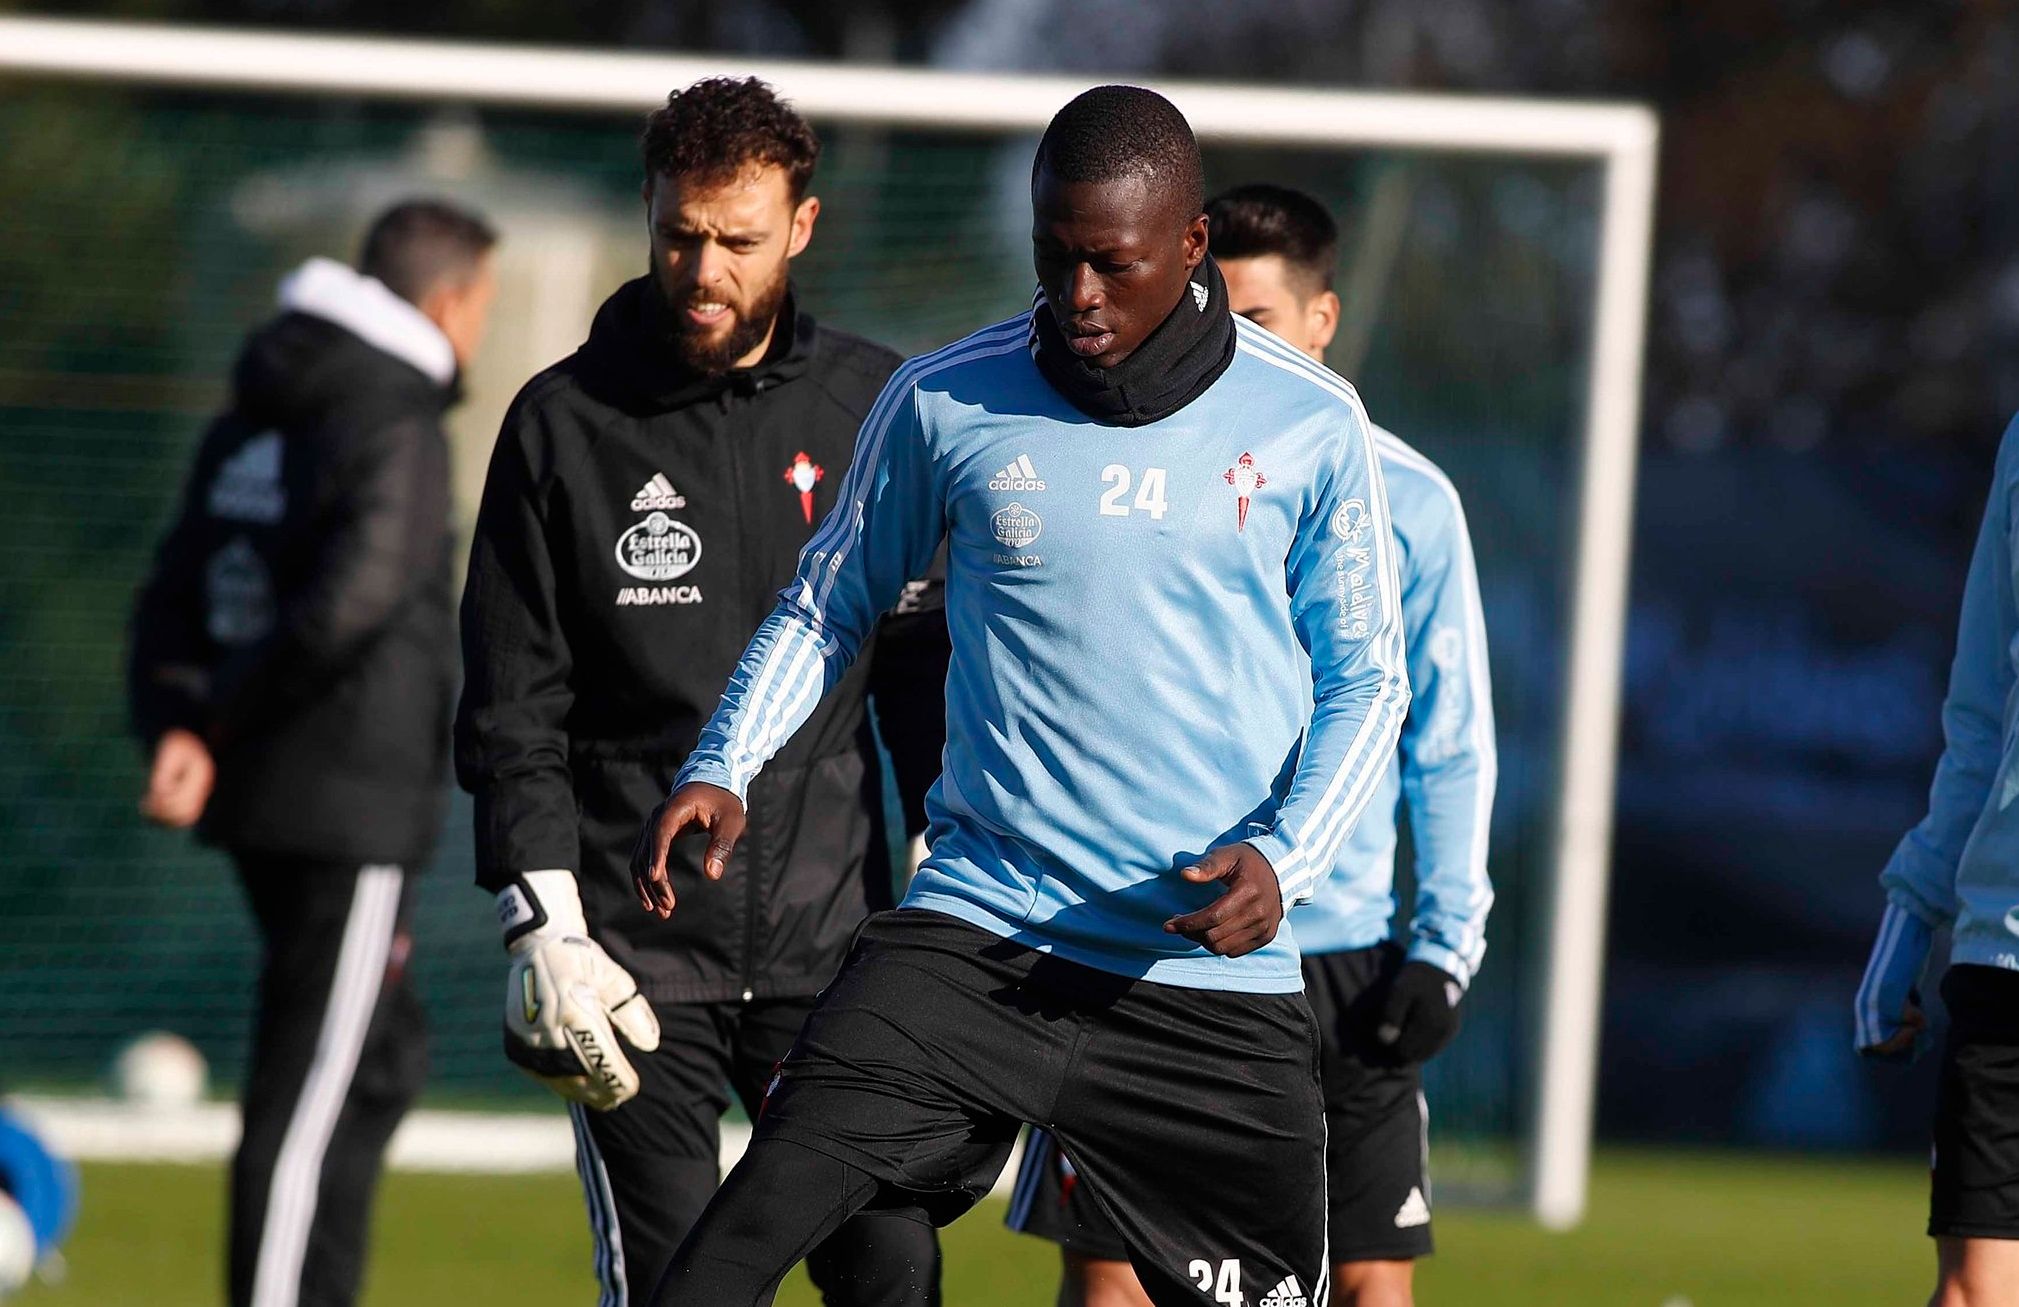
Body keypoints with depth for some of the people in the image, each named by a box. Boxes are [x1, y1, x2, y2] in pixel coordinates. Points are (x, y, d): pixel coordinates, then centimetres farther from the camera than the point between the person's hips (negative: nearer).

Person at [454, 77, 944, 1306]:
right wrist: (544, 923, -9)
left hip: (833, 931, 1)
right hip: (635, 955, -1)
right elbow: (512, 709, 1)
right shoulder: (566, 421, 2)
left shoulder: (873, 407, 6)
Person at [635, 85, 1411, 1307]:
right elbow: (831, 606, 14)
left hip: (1217, 971, 1)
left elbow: (1366, 678, 8)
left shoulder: (1311, 424, 0)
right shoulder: (946, 402, 0)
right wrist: (722, 769, -2)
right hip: (982, 929, -1)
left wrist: (1284, 859, -9)